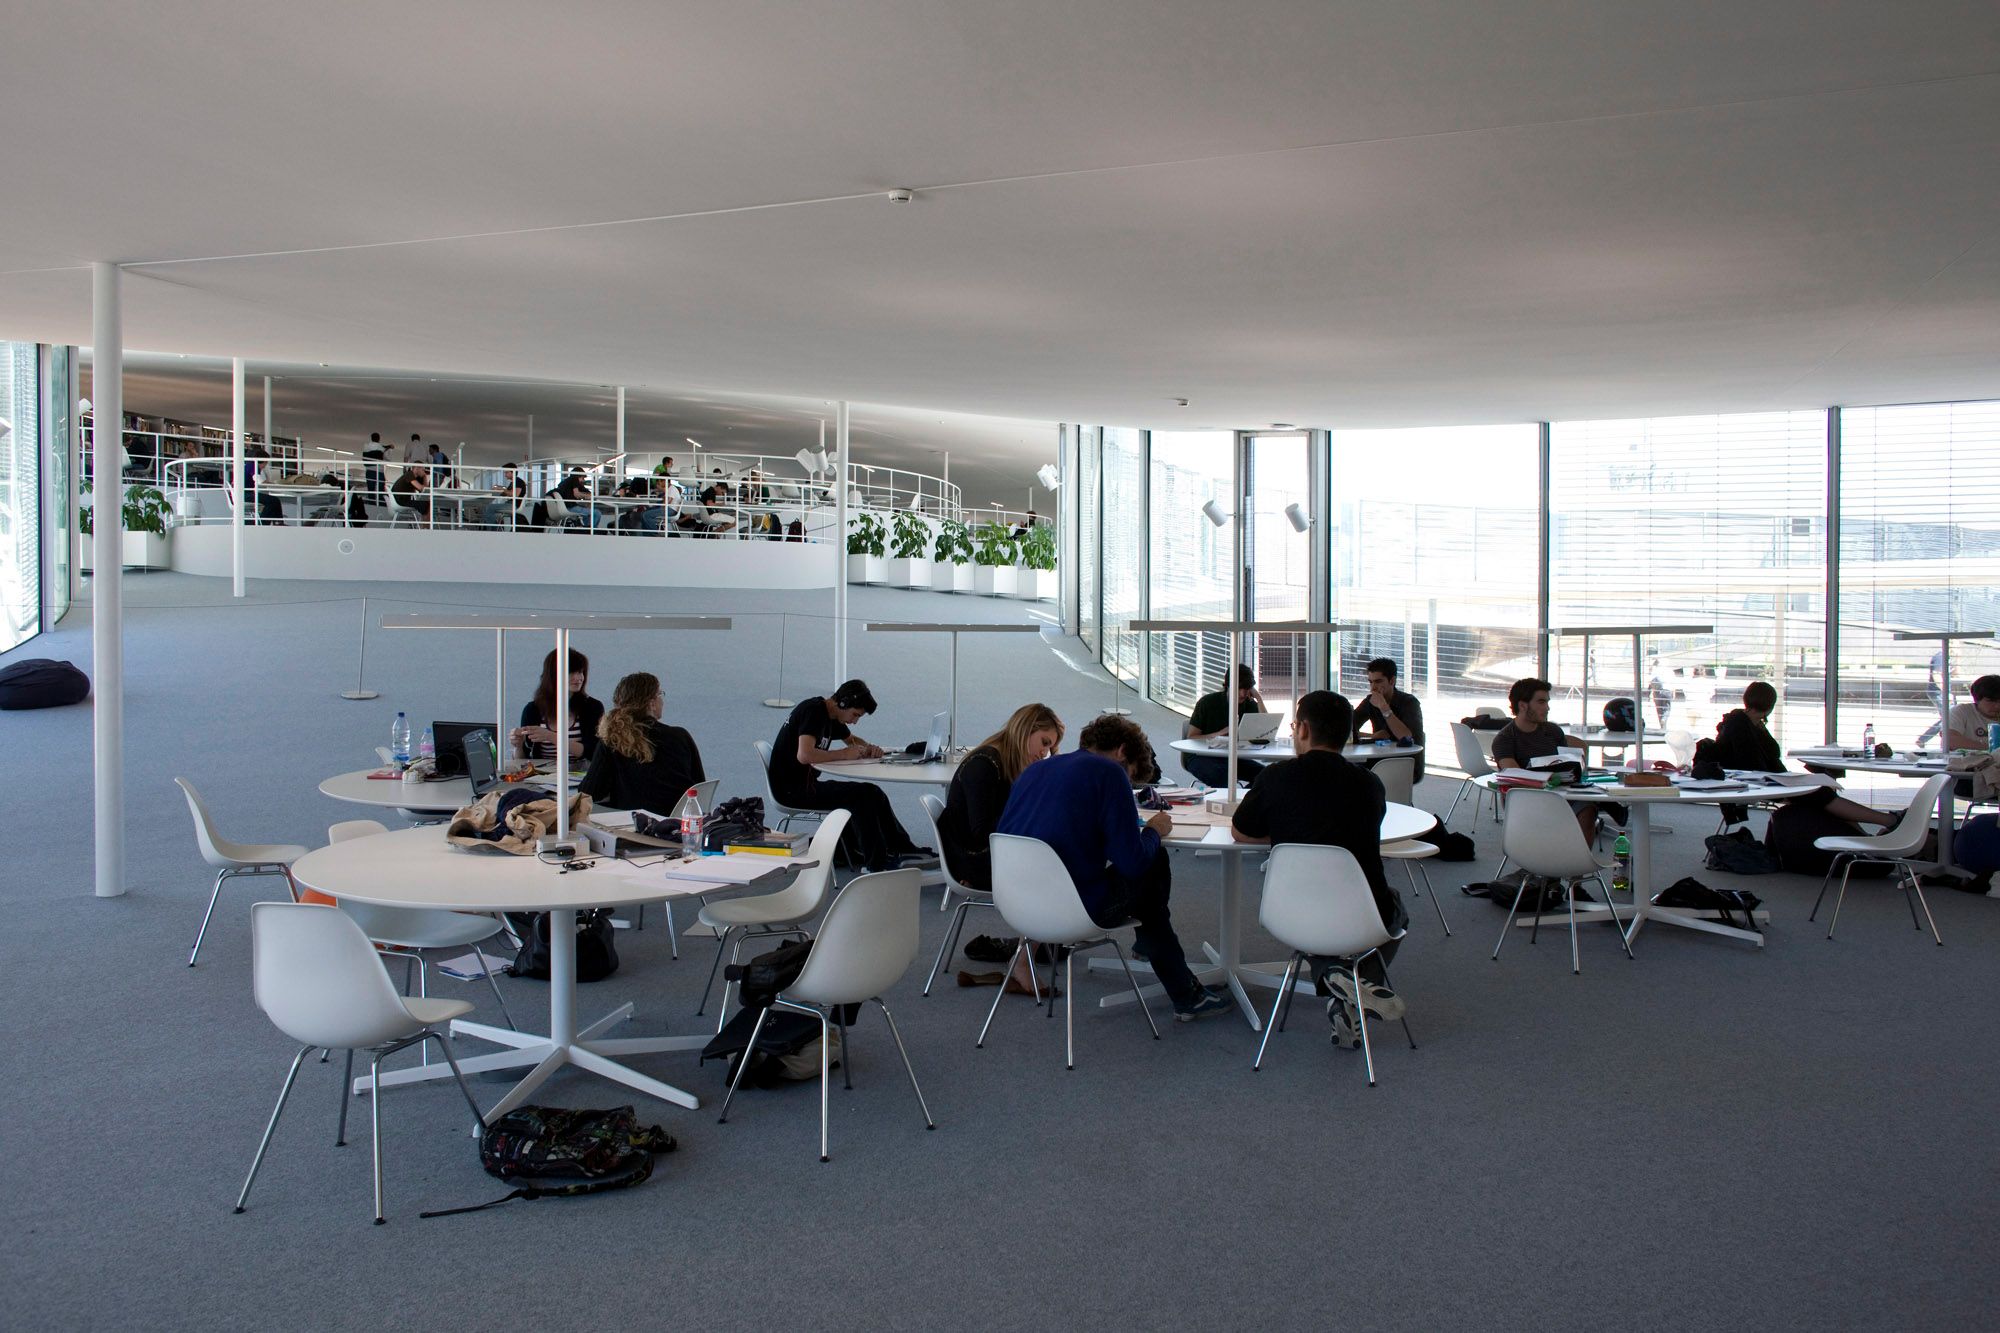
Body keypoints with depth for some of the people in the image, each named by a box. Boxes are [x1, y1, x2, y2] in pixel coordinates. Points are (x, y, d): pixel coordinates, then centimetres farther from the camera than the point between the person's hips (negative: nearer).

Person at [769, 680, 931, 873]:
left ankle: (902, 849, 7)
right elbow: (804, 755, -31)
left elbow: (852, 740, 31)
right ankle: (877, 864, -17)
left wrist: (869, 748, 7)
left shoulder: (831, 717, 12)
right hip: (792, 789, -10)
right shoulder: (813, 711, -17)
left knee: (872, 793, 2)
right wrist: (844, 754, -20)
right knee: (859, 795, -21)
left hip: (808, 783, 10)